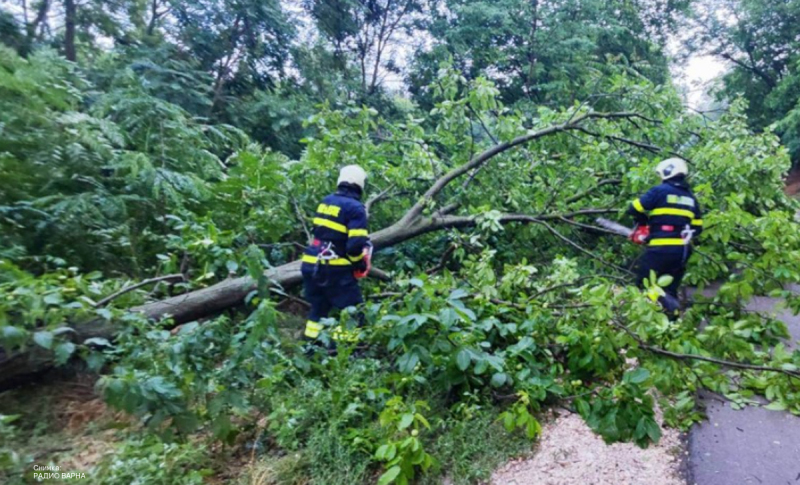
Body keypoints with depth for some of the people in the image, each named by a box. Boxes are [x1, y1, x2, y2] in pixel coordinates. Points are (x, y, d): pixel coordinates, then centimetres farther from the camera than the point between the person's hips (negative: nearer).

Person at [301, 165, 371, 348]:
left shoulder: (325, 202, 11)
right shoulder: (355, 208, -11)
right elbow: (355, 245, -19)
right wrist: (360, 263, -1)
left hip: (311, 265, 8)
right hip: (335, 269, -7)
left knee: (318, 308, 23)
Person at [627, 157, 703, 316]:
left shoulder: (660, 190, -3)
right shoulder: (691, 197, 16)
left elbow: (634, 209, -3)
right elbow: (697, 227, 20)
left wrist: (643, 222, 15)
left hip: (660, 249, -6)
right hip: (681, 250, 6)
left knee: (644, 284, 0)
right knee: (670, 290, 14)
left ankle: (663, 301, -26)